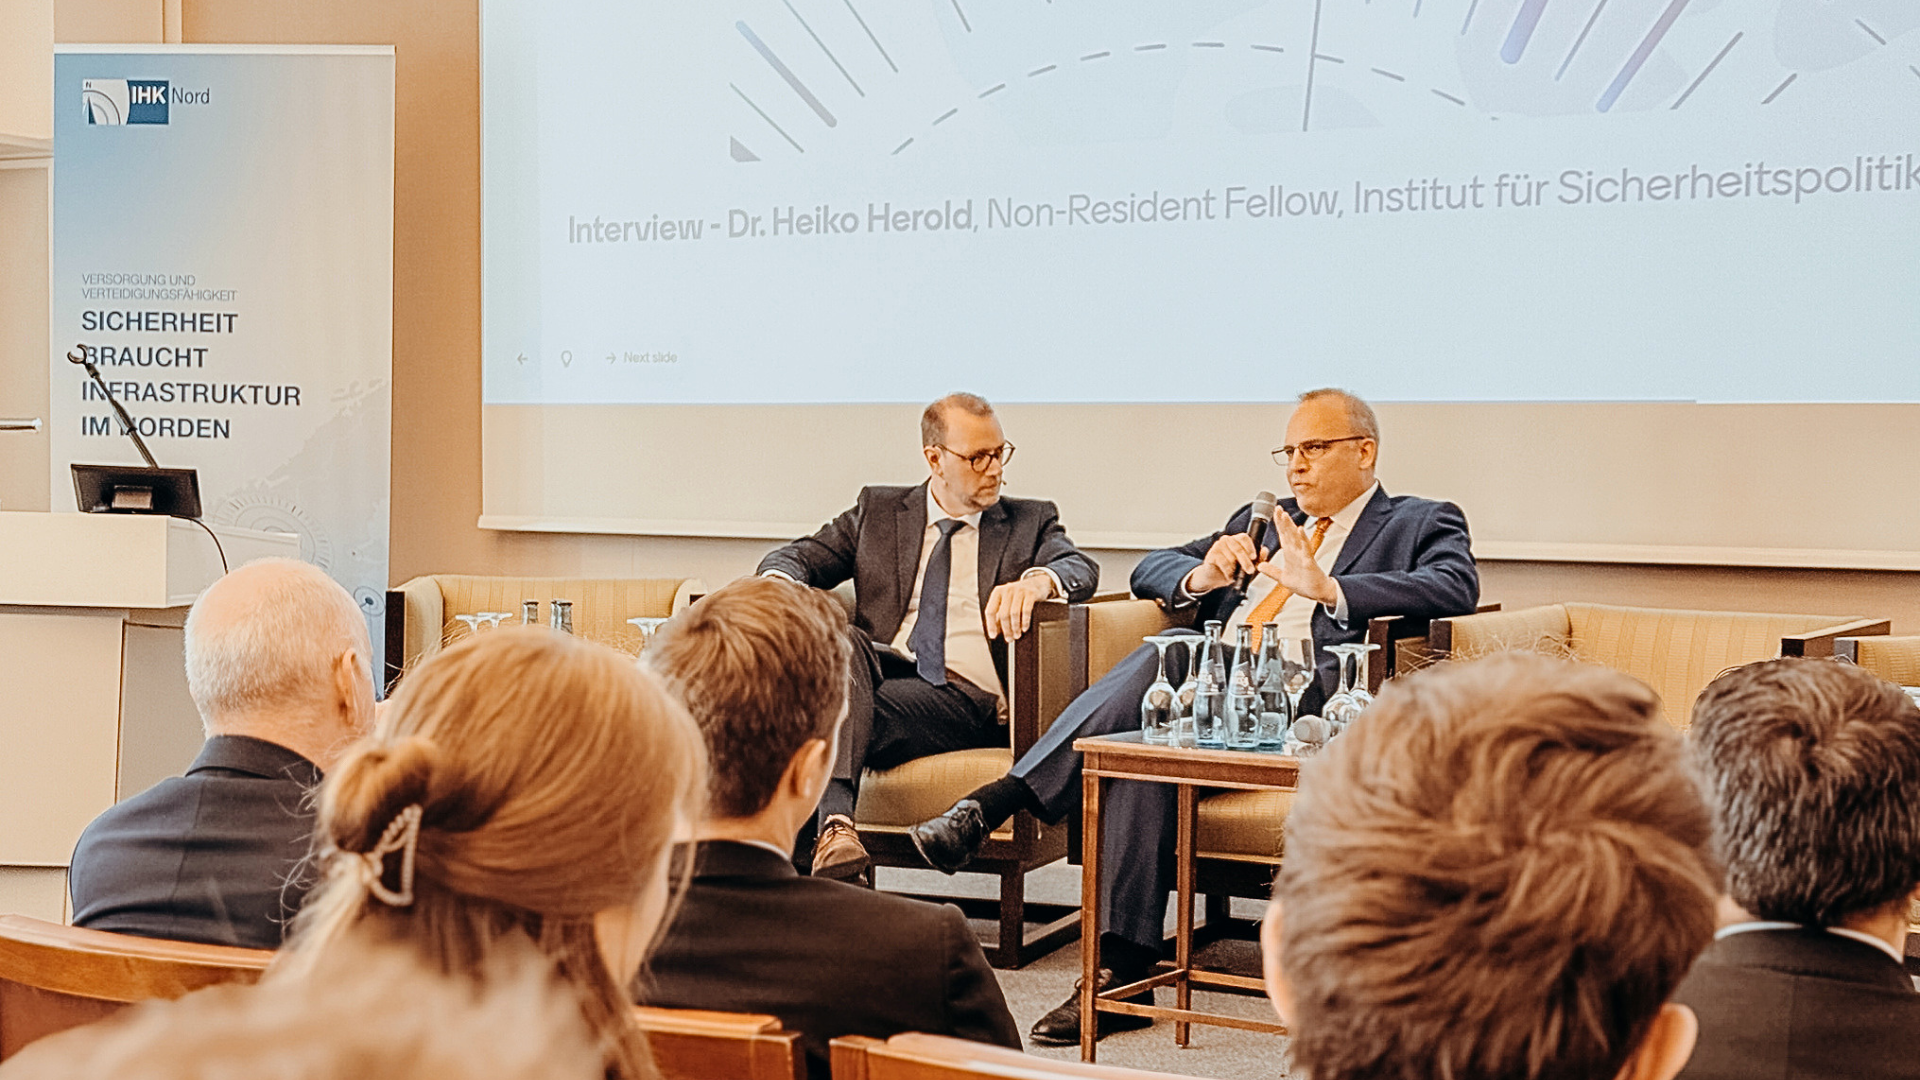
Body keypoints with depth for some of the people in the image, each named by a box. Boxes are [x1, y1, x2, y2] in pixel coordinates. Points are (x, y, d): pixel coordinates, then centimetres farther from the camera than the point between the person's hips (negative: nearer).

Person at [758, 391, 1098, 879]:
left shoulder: (1030, 521, 19)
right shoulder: (877, 510, 22)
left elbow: (1081, 569, -1)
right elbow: (797, 557, 16)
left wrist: (1036, 580, -27)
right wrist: (781, 582, -12)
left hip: (972, 697, -2)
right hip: (879, 672, 2)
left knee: (851, 713, -32)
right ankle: (835, 823, -51)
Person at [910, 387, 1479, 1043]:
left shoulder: (1422, 524, 16)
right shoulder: (1259, 521, 32)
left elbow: (1456, 588, -7)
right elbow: (1151, 570, 27)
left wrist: (1327, 588, -19)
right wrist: (1199, 576, 2)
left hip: (1302, 693, -5)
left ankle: (995, 804, -32)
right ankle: (1123, 968, -33)